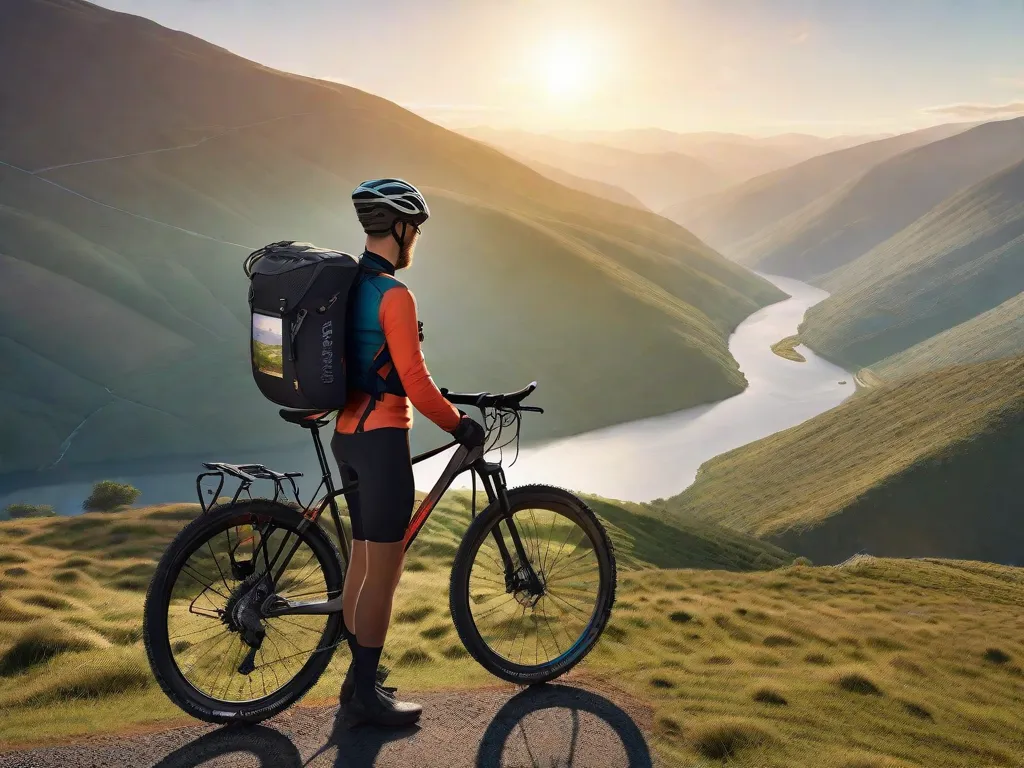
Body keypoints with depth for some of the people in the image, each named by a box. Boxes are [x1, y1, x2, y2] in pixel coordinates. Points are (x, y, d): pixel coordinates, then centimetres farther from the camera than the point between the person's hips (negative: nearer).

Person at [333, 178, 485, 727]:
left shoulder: (345, 286, 10)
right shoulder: (393, 295, -17)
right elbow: (415, 383, -19)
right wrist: (459, 425, -7)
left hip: (347, 435, 9)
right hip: (382, 440, -9)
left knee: (361, 561, 18)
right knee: (384, 572, 0)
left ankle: (360, 676, 30)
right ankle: (366, 694, 10)